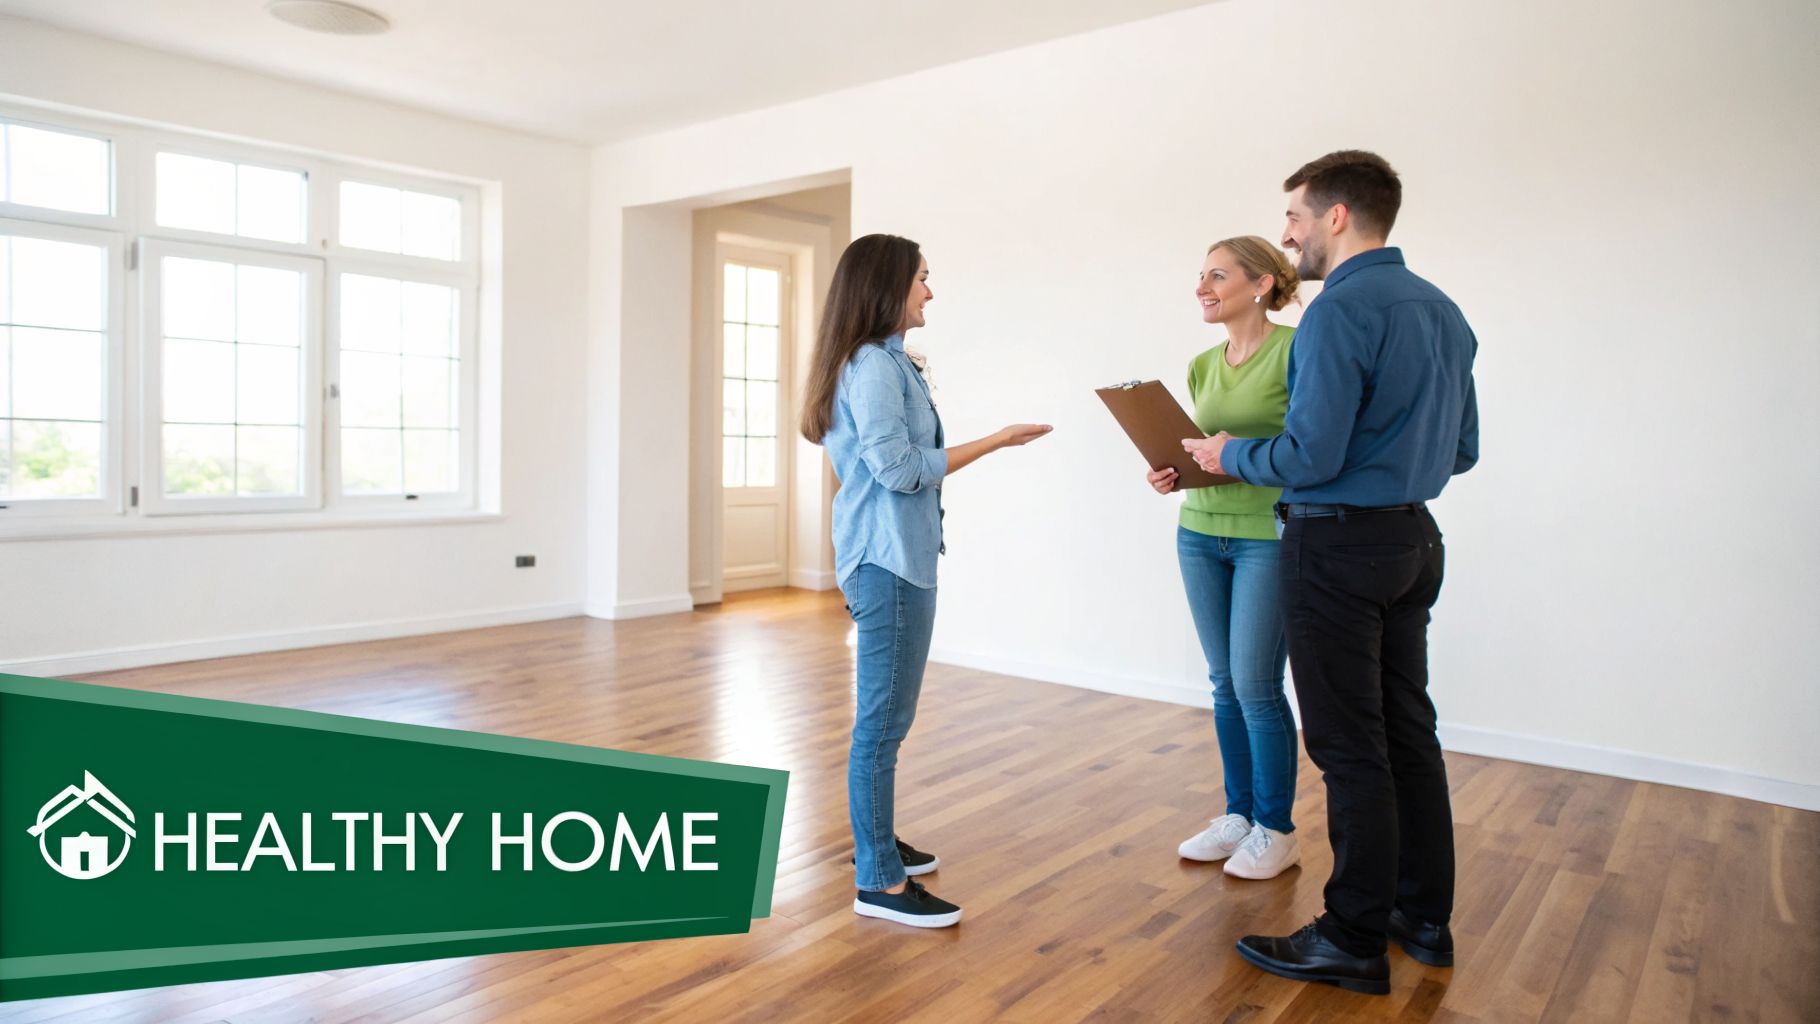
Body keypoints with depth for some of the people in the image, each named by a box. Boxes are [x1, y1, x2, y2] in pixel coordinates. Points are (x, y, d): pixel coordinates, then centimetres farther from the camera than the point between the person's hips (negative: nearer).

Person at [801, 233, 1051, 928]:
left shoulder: (881, 362, 16)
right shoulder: (873, 365, -14)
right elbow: (899, 468, -18)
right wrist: (995, 441, -13)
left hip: (894, 556, 11)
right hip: (889, 559, -11)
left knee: (882, 714, 18)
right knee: (884, 720, -6)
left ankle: (876, 840, 32)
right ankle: (879, 884, 2)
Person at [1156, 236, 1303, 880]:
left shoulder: (1294, 350, -10)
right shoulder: (1202, 365, 11)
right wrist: (1175, 474, -1)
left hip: (1270, 536, -7)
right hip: (1201, 531, 7)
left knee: (1256, 686, -2)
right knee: (1224, 682, 12)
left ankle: (1276, 831, 16)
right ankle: (1238, 815, 26)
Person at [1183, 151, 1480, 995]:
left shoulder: (1340, 311, -17)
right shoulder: (1443, 310, 11)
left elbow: (1310, 457, -22)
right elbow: (1461, 451, 15)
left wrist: (1232, 457, -4)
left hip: (1341, 546, -9)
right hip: (1414, 541, 9)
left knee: (1350, 748, -1)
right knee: (1407, 730, 16)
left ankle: (1354, 943, 12)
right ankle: (1424, 917, 30)